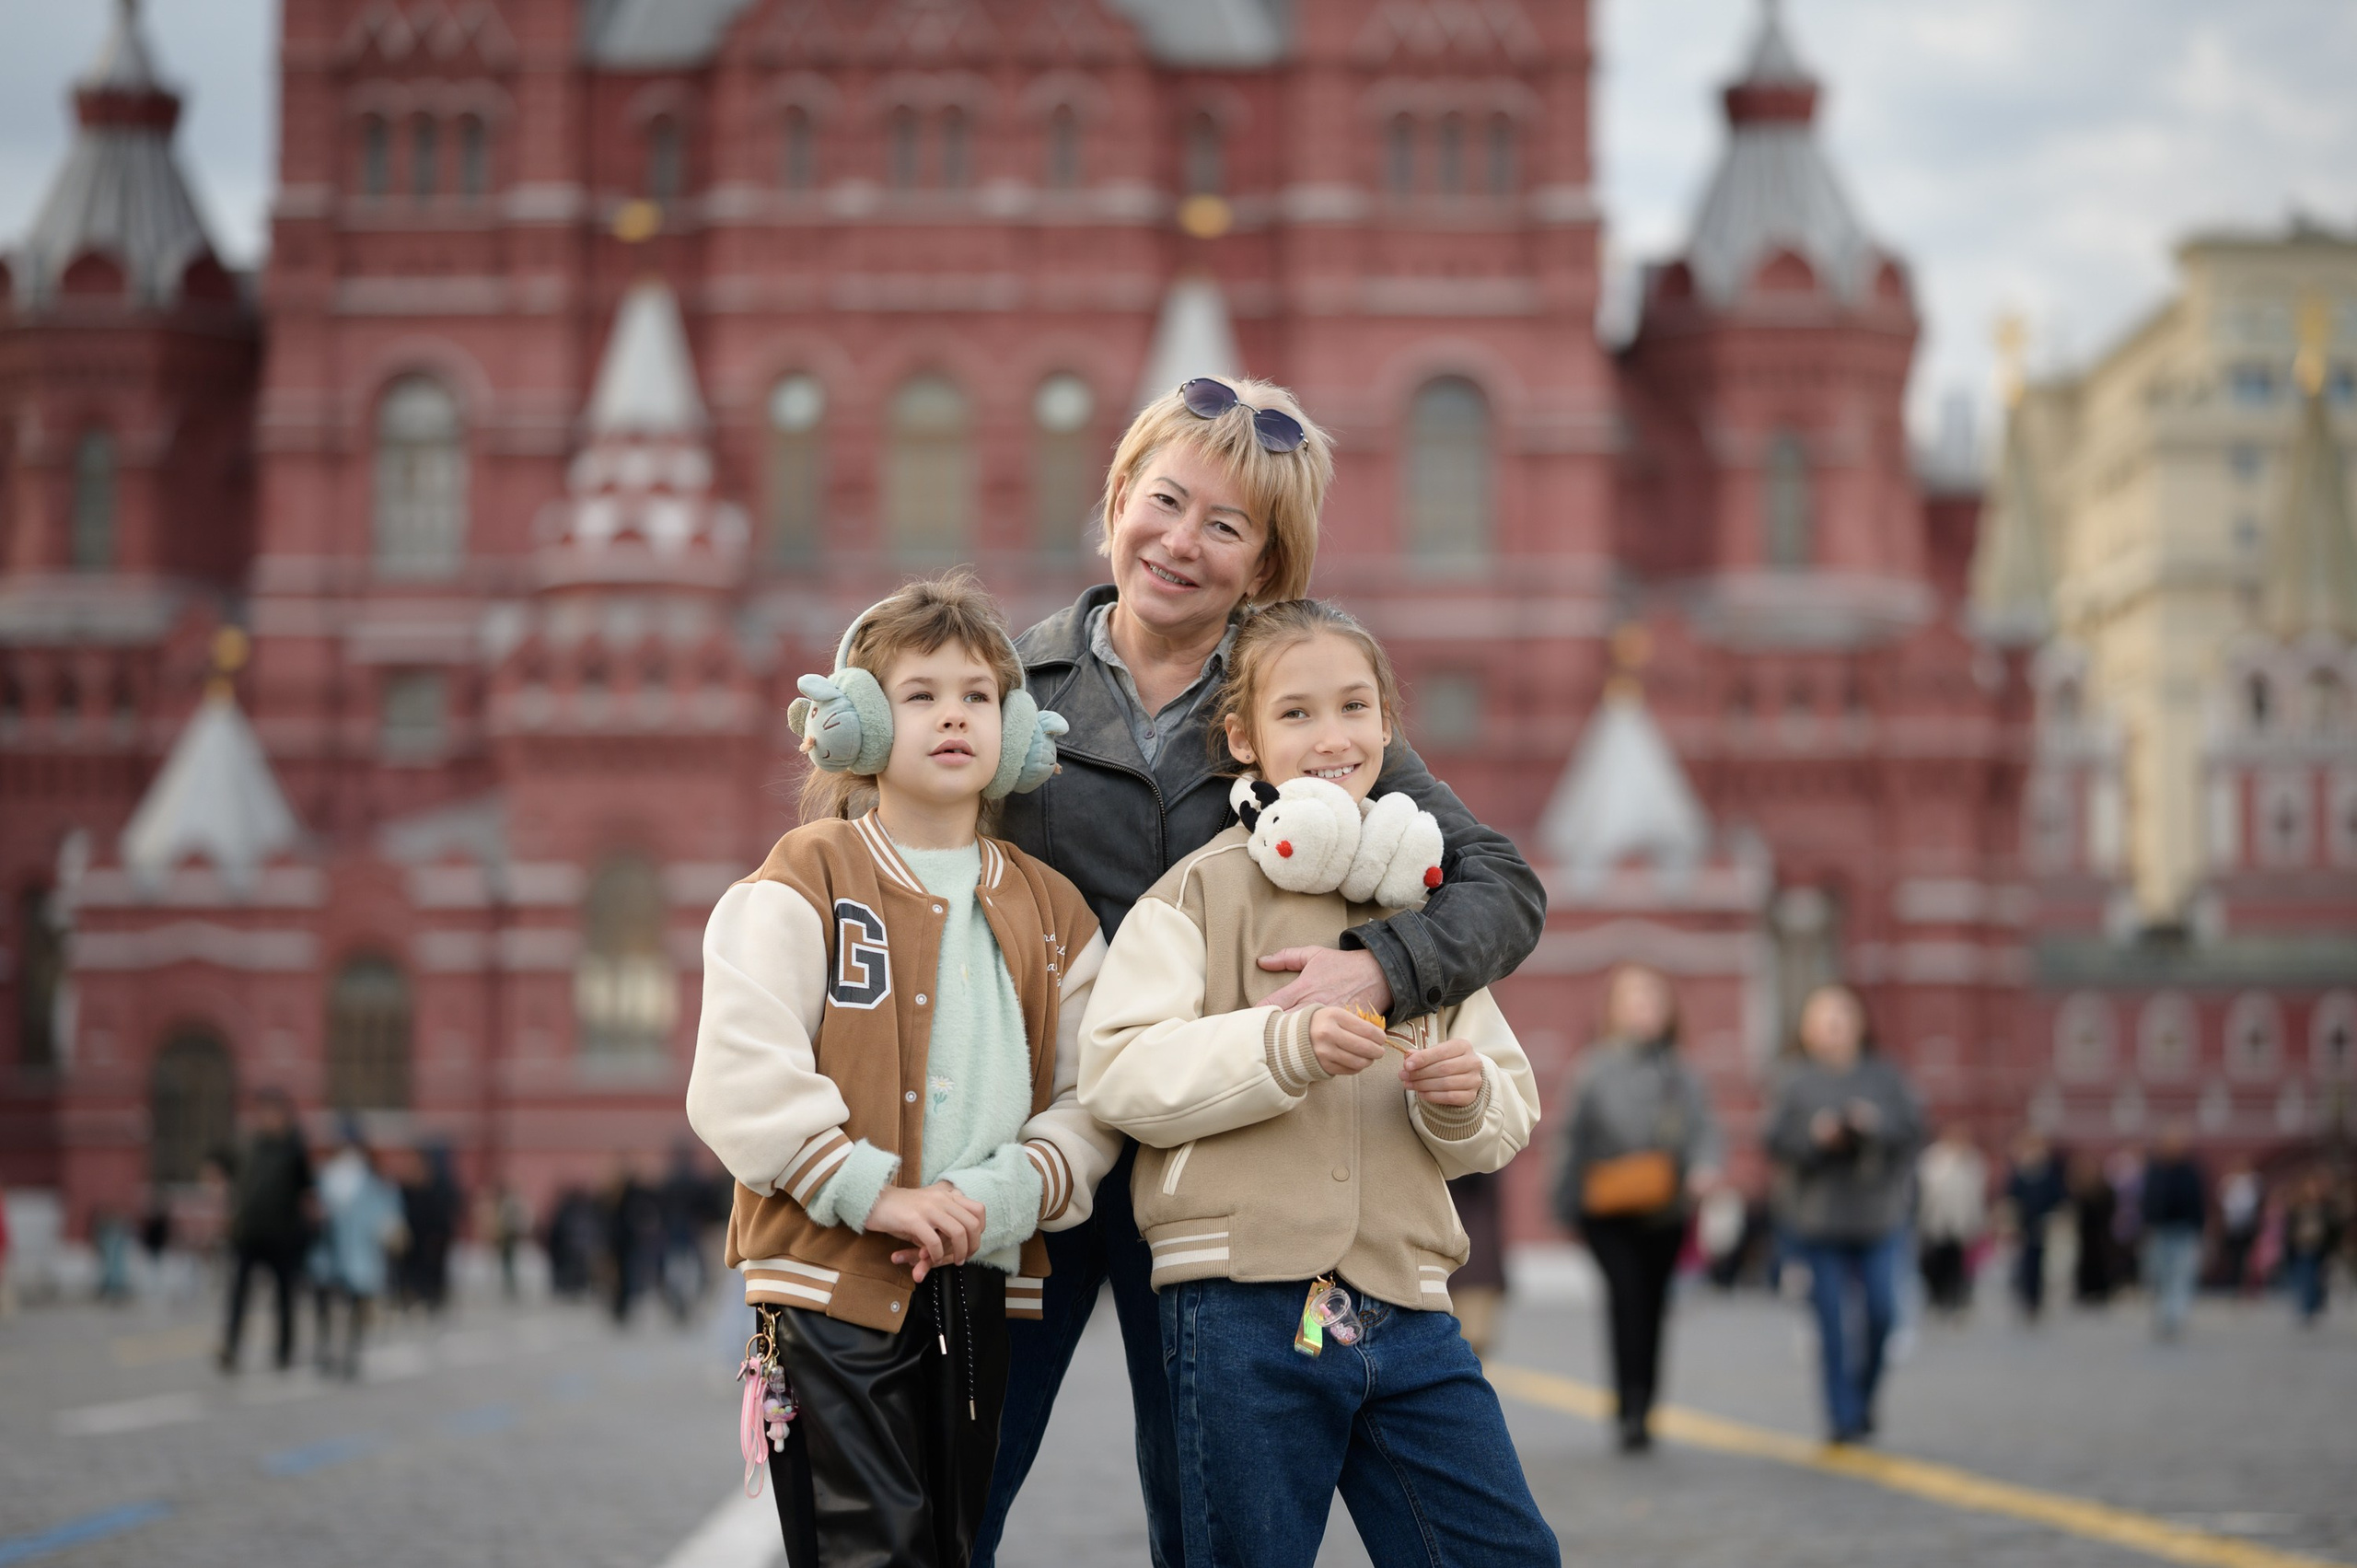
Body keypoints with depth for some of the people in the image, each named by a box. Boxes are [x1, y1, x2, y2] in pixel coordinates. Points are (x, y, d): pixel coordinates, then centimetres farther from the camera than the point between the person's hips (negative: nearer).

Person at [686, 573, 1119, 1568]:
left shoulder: (1049, 910, 13)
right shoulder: (811, 877, -2)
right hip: (837, 1283, -5)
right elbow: (740, 1079, -12)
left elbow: (1090, 1096, 6)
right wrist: (872, 1193, -18)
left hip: (982, 1291, 5)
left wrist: (1007, 1194, -12)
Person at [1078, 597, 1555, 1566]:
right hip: (1243, 1307, -4)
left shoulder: (1423, 899, 17)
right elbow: (1118, 1077, -9)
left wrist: (1467, 1100, -5)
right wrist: (1285, 1044, -21)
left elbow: (1508, 1118, 19)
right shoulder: (1203, 890, 2)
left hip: (1404, 1306, 5)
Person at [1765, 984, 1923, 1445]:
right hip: (1817, 1219, -2)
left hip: (1877, 1214, 2)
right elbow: (1777, 1141, -2)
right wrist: (1816, 1137, -19)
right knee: (1832, 1321, -4)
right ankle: (1843, 1415, 3)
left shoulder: (1882, 1075, 7)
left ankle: (1862, 1400, 20)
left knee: (1882, 1313, -2)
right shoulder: (1794, 1080, 3)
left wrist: (1876, 1125, -17)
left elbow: (1913, 1126, 1)